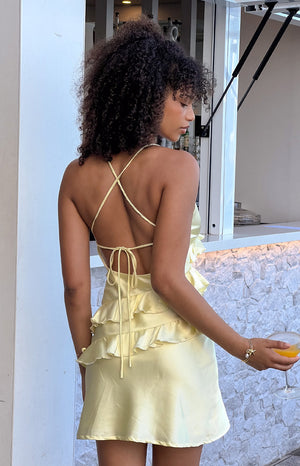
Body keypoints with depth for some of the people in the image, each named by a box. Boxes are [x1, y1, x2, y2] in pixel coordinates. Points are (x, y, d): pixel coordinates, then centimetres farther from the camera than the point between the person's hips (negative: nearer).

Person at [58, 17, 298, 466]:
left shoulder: (77, 176, 2)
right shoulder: (177, 166, -12)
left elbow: (75, 284, 2)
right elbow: (168, 278, -18)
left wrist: (87, 361, 13)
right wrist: (244, 348, -11)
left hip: (111, 345, 4)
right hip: (175, 345, -4)